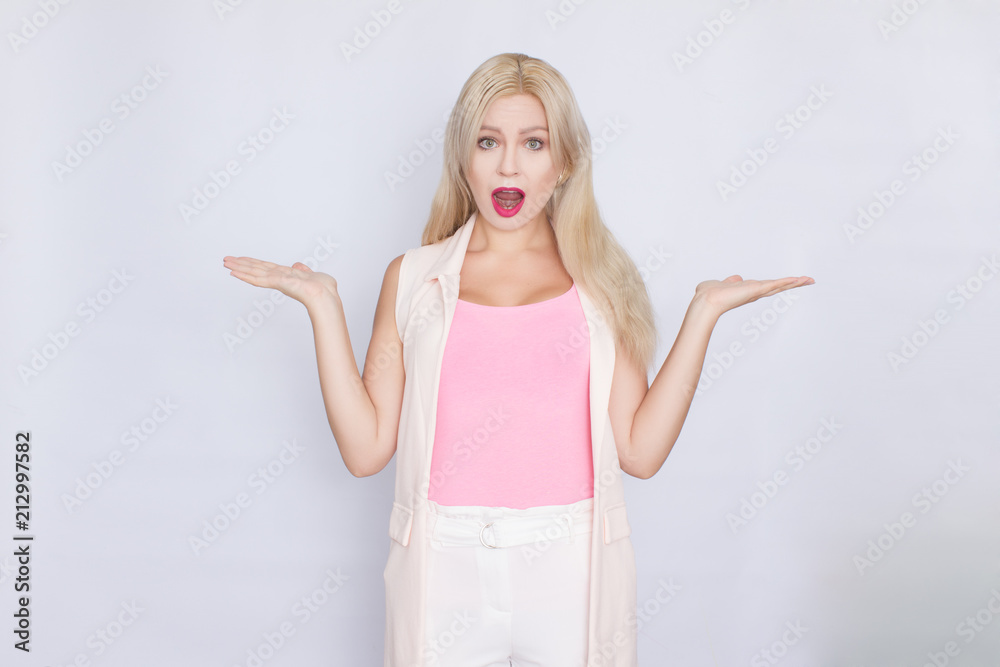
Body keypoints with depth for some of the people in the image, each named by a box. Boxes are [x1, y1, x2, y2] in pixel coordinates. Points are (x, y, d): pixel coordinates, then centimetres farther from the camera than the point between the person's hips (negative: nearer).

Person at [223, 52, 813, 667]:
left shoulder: (601, 281, 4)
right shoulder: (413, 278, 3)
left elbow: (640, 451, -4)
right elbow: (366, 449, -3)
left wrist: (704, 312, -5)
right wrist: (324, 306, -5)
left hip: (572, 570, 0)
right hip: (445, 570, 0)